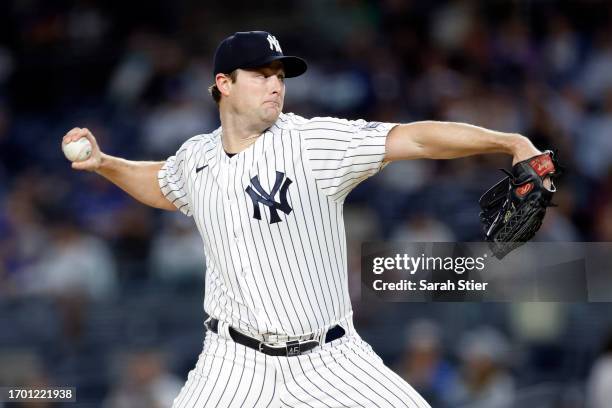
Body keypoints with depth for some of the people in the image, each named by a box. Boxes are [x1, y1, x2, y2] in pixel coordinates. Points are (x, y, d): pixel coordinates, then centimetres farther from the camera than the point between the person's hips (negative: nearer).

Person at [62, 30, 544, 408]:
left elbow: (417, 137, -20)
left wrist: (510, 141, -30)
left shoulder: (314, 142, -11)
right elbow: (163, 187, 29)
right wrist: (104, 163, 14)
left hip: (331, 361, -2)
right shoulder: (196, 158, 4)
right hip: (237, 362, 2)